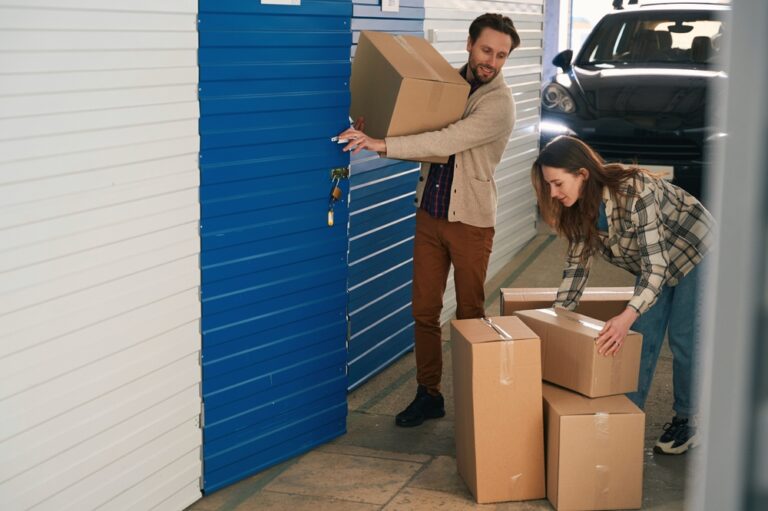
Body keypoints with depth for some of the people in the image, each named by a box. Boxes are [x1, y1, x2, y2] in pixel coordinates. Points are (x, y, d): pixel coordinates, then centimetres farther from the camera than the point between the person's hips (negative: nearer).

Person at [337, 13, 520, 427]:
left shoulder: (499, 103, -14)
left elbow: (447, 140, -28)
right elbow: (426, 139, 14)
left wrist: (383, 145, -35)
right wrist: (373, 133, -5)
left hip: (471, 221, -5)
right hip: (430, 214, 5)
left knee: (470, 315, 5)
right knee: (424, 311, 8)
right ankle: (428, 394, 20)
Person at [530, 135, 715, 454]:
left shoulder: (636, 194, -38)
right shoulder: (581, 207, -15)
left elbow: (656, 266, -41)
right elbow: (577, 263, -6)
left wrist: (628, 316, -54)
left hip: (696, 255, -7)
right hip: (653, 263, 7)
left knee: (684, 340, -3)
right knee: (641, 337, 1)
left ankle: (687, 422, 13)